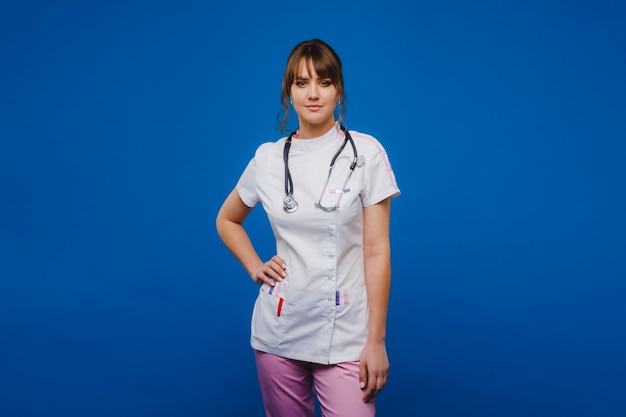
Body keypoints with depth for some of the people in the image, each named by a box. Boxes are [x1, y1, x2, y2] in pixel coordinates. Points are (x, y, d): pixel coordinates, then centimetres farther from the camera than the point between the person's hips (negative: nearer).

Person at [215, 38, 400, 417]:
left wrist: (377, 340, -8)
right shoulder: (268, 158, 2)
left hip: (345, 335, -2)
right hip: (279, 330, 3)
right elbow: (227, 221, 19)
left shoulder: (366, 153, -6)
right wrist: (255, 268, 4)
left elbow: (377, 250, -8)